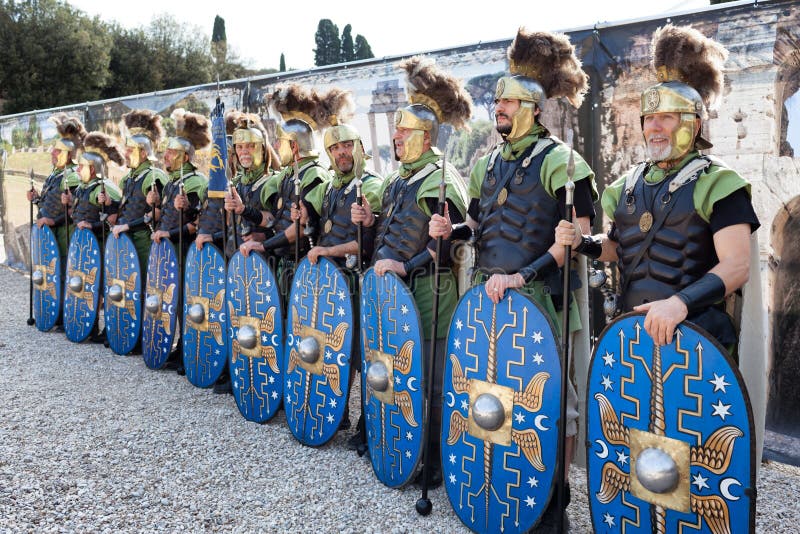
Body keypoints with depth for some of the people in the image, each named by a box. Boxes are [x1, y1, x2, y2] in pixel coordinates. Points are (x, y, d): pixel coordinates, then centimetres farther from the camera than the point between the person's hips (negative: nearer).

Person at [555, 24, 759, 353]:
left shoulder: (717, 184, -8)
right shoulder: (630, 184, 10)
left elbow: (737, 266, -17)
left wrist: (681, 302, -32)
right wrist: (582, 243, 1)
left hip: (694, 334, -5)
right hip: (630, 329, 5)